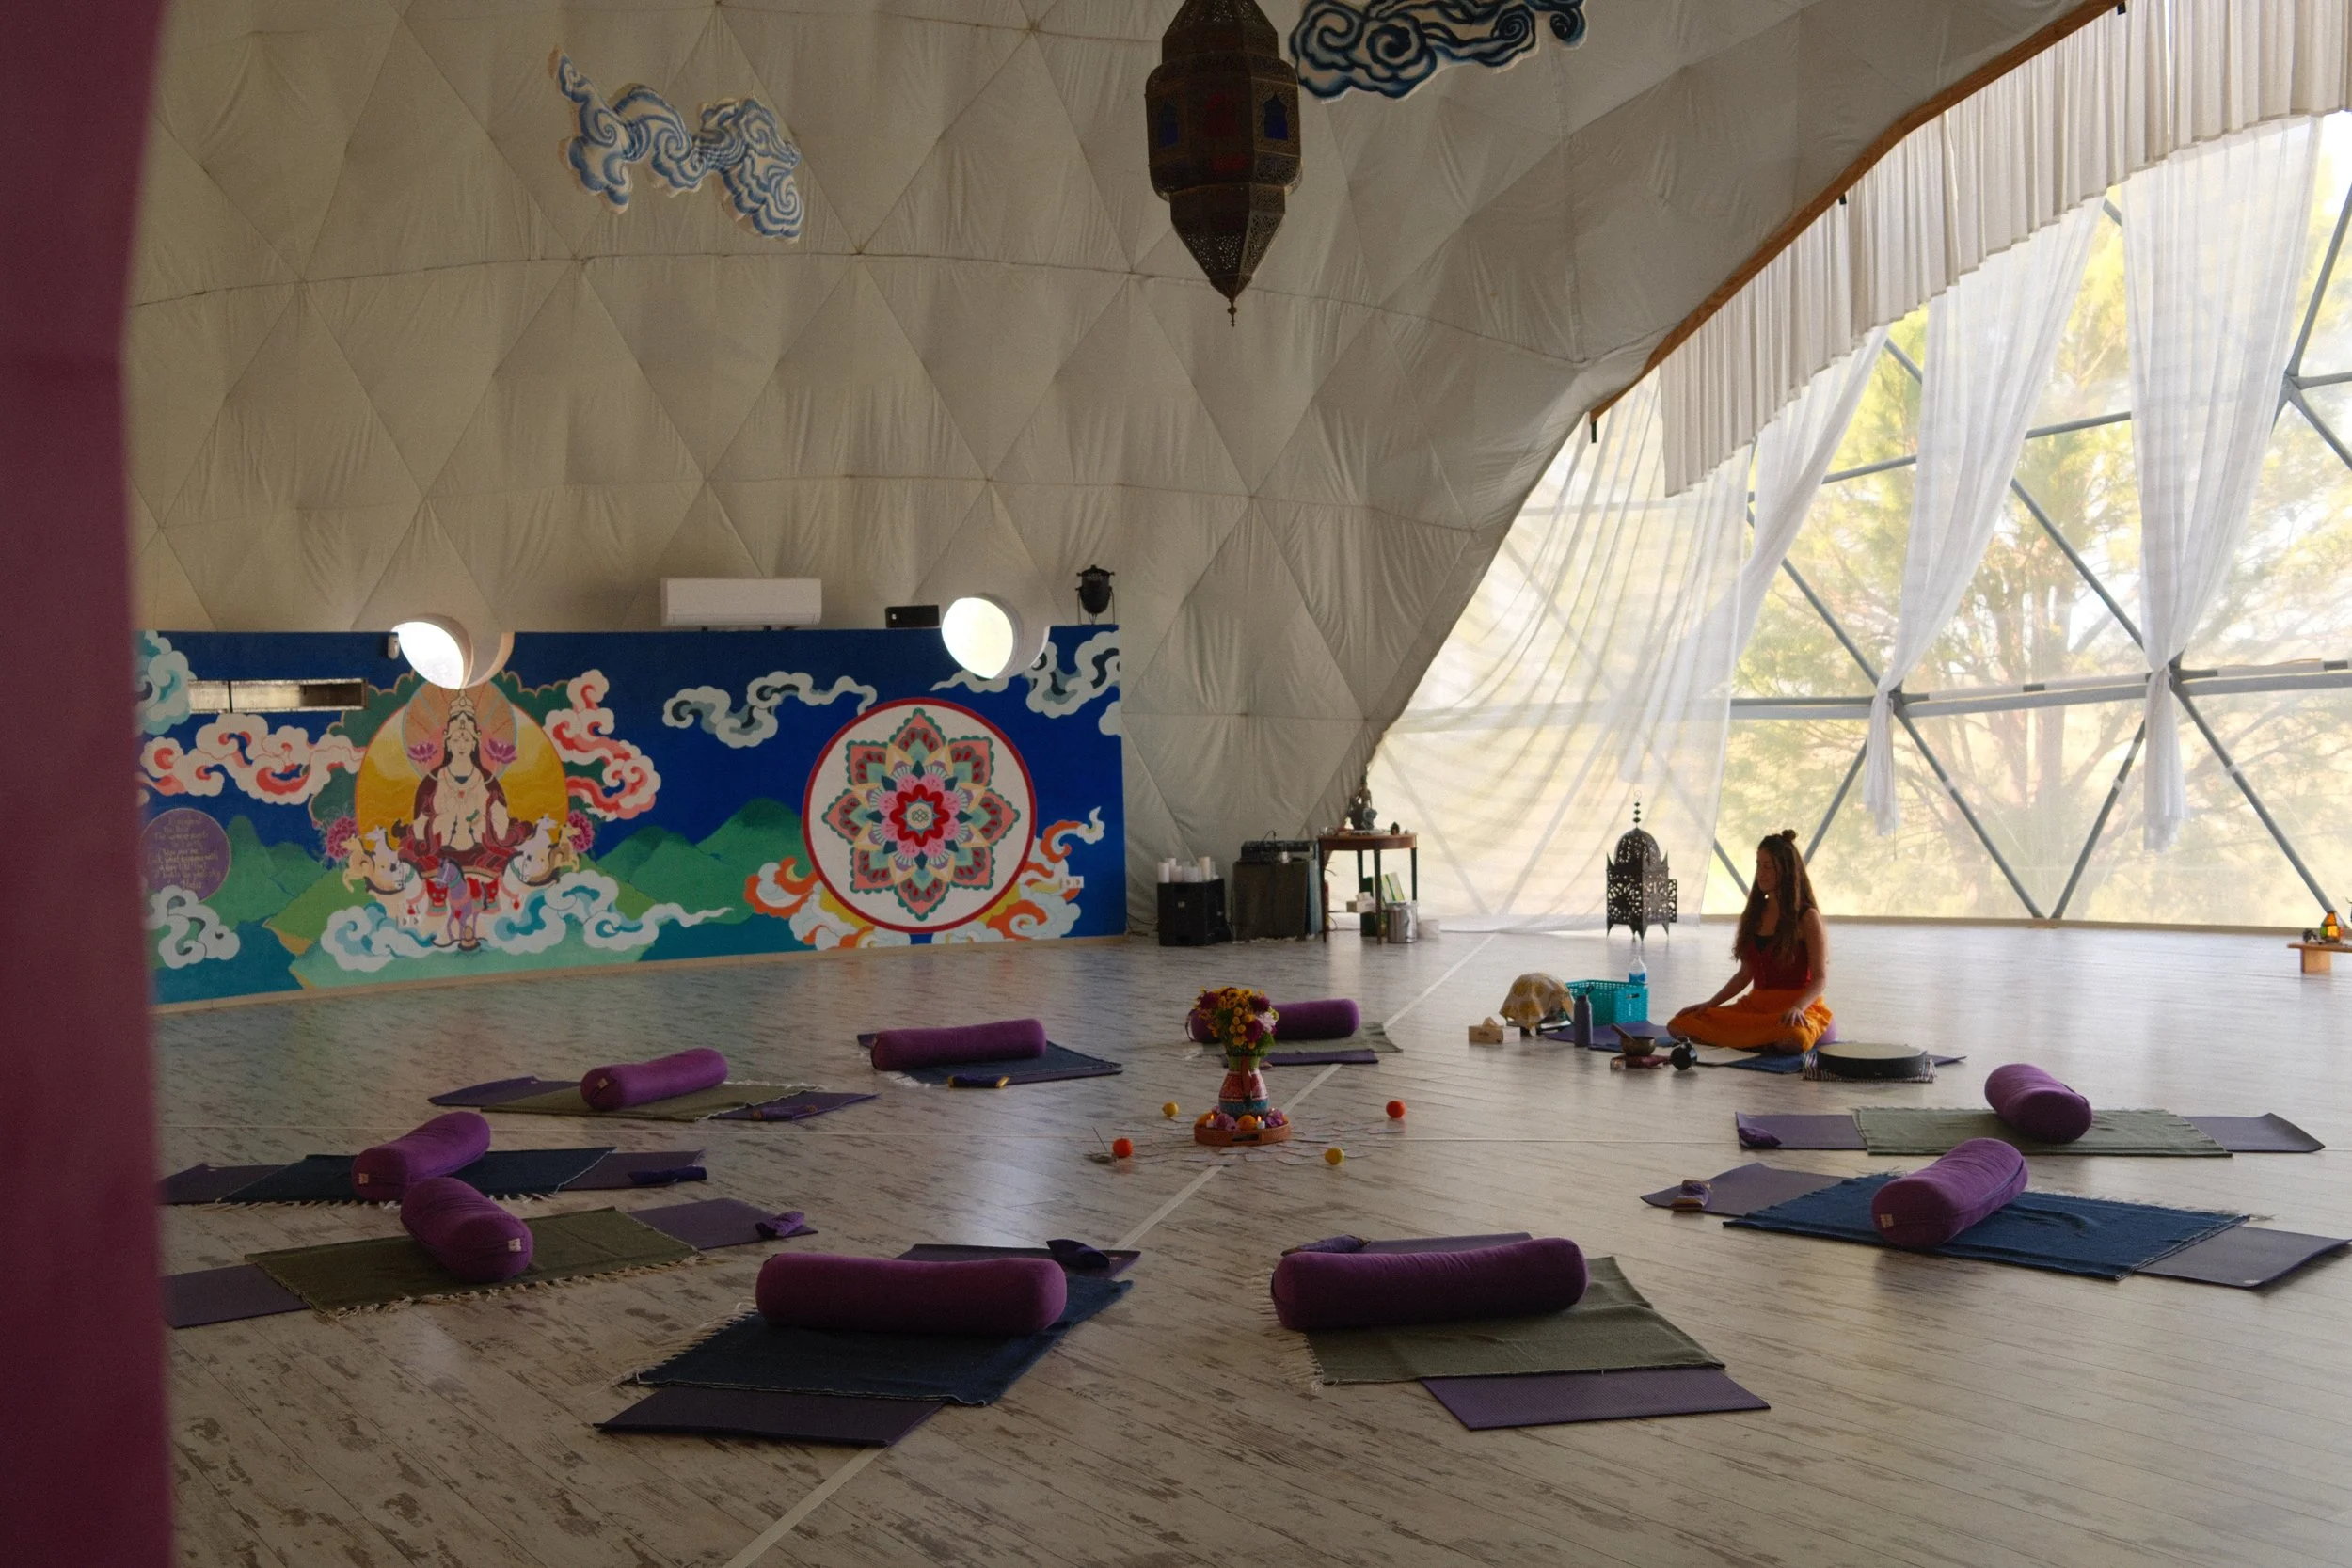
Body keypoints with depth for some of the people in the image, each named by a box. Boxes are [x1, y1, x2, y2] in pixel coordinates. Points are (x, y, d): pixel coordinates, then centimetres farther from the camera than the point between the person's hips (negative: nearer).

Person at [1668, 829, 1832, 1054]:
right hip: (1755, 1006, 6)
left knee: (1795, 1038, -44)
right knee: (1679, 1025, -12)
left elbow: (1821, 978, -9)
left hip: (1801, 1008, -6)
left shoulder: (1807, 917, -4)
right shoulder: (1754, 914, 13)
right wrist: (1709, 1003, 6)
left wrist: (1797, 1008, -28)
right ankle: (1768, 1044, -8)